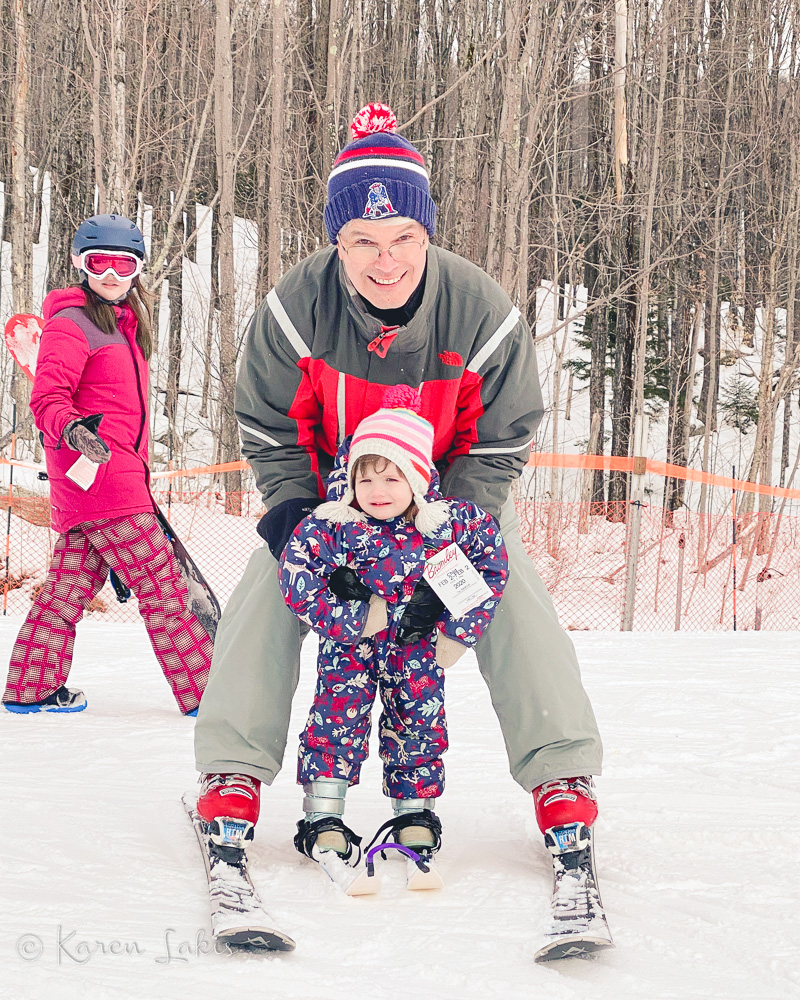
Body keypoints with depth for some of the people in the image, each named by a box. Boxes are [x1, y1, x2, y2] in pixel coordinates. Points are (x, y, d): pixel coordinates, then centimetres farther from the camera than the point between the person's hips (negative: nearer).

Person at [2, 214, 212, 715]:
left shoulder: (123, 325, 22)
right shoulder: (72, 322, -7)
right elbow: (47, 398, -16)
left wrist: (139, 472, 30)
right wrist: (71, 429, -37)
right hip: (100, 475, -9)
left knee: (72, 583, 11)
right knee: (162, 585, -6)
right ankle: (201, 691, -3)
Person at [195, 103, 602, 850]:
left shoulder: (480, 311, -29)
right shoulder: (295, 308, -28)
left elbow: (498, 445, -17)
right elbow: (272, 434, -11)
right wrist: (298, 521, -24)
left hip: (454, 492, 0)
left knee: (517, 605, -15)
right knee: (265, 597, -14)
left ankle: (562, 774, -3)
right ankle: (234, 771, -3)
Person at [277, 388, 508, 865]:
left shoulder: (450, 522, -18)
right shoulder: (332, 526, -22)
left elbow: (491, 563, -5)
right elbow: (296, 574, -23)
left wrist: (460, 629, -7)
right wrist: (352, 616, -24)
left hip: (417, 642, 2)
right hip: (350, 640, -2)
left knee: (419, 715, 4)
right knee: (339, 709, -10)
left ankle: (415, 810, 20)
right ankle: (322, 814, -4)